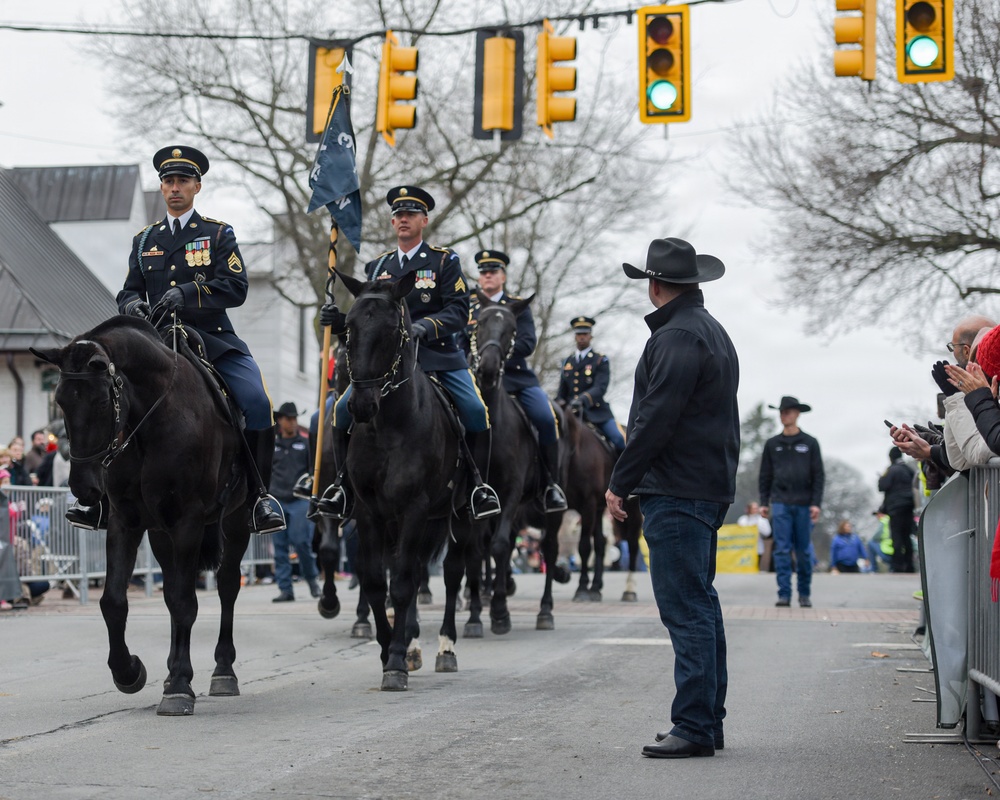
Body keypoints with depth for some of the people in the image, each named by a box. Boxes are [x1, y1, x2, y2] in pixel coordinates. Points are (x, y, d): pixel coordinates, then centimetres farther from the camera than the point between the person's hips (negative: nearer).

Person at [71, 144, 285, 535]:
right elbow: (130, 289, 16)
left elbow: (235, 288, -7)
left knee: (257, 401, -24)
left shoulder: (219, 234, 6)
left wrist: (187, 293, -22)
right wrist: (132, 303, -10)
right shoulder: (144, 239, 17)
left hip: (213, 338, -3)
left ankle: (258, 497, -10)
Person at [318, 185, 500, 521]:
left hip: (438, 354, -3)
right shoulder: (377, 266, 13)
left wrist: (424, 327, -26)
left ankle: (477, 484, -2)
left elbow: (459, 311, -9)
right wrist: (338, 320, -7)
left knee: (476, 412, -21)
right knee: (344, 410, -14)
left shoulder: (445, 260, 2)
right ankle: (347, 482, 2)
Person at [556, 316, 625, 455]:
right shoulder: (567, 363, 17)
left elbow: (600, 387, -13)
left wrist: (583, 399, -31)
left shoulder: (600, 360, 3)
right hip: (572, 412, 4)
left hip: (596, 411, -4)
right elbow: (562, 392, 19)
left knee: (619, 440, -23)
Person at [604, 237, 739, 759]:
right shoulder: (713, 331, 19)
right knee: (700, 604, 15)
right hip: (711, 485, 11)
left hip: (677, 494, -11)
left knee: (685, 609, -9)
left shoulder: (677, 337, -14)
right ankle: (709, 720, 21)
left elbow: (655, 419, -20)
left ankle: (695, 726, -8)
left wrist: (620, 482, -13)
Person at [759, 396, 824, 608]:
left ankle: (805, 594, 14)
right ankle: (784, 594, -4)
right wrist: (764, 502, 5)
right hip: (780, 503, 1)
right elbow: (765, 476, 12)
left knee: (804, 551, 4)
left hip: (804, 504, -1)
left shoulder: (810, 443, 5)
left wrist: (816, 503, -6)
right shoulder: (772, 444, 10)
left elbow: (818, 476, 3)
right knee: (782, 550, -5)